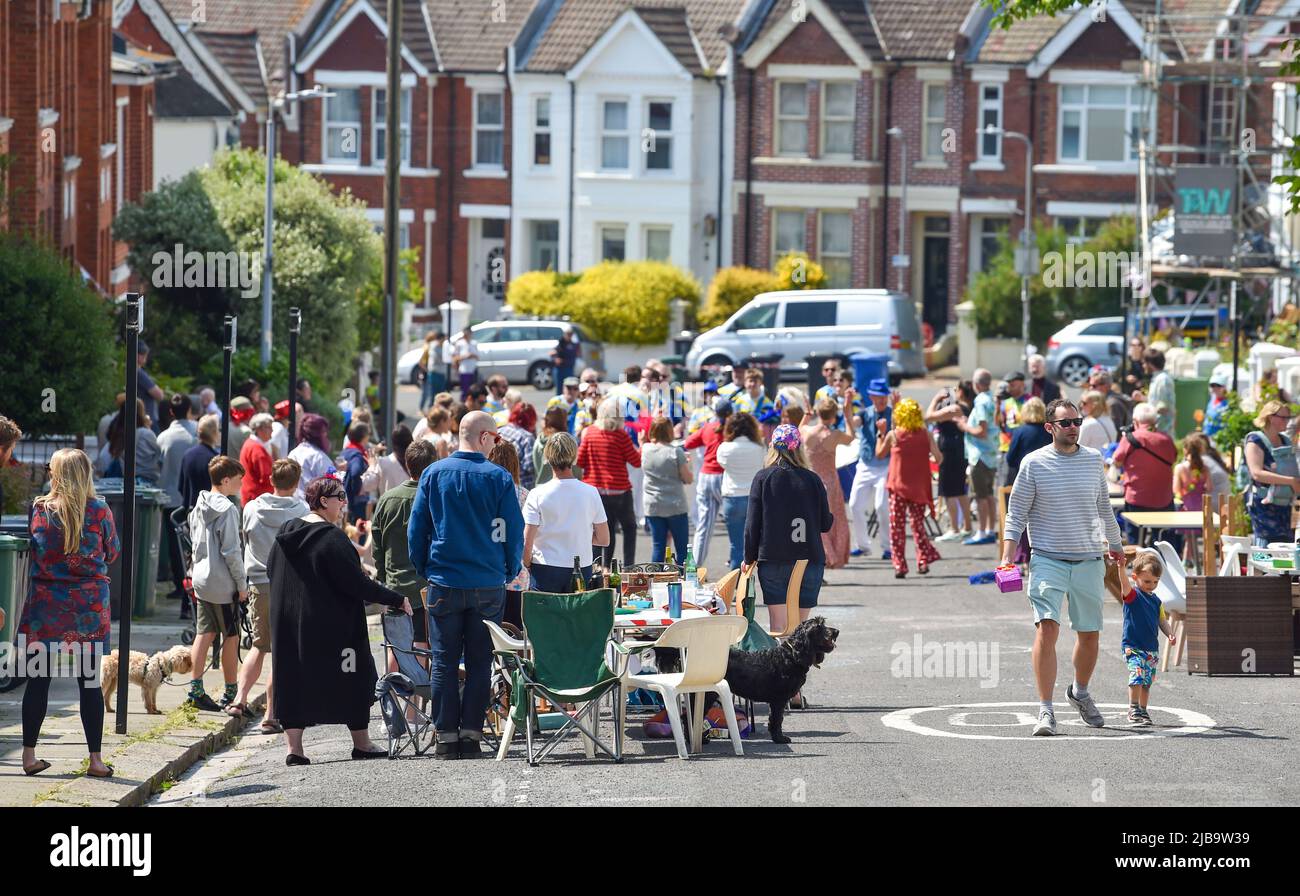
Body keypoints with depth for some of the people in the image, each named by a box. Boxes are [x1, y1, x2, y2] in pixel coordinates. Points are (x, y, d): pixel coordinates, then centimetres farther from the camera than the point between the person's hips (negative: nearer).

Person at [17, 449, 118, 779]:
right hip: (89, 605, 0)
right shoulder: (99, 510, -5)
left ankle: (29, 755, 6)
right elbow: (112, 554, 5)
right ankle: (95, 758, 5)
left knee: (38, 680, 6)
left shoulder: (38, 510, -4)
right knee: (89, 682, 4)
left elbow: (27, 551, 8)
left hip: (44, 603, 0)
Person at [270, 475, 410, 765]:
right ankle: (361, 743, 16)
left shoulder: (286, 532, 6)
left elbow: (271, 570, 17)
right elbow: (355, 583, -18)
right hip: (331, 626, -6)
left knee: (295, 681, 7)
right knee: (352, 680, 8)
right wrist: (396, 599, -11)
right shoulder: (331, 538, -17)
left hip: (288, 622, 6)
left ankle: (293, 746, -1)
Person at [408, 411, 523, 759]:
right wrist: (509, 573, 12)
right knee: (479, 662, 6)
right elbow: (514, 532, -2)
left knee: (444, 662, 6)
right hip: (488, 584, -1)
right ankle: (471, 733, 4)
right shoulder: (498, 478, -6)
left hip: (444, 583, 1)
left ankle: (446, 734, 3)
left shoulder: (433, 474, 0)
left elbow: (416, 530, 3)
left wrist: (424, 572, 15)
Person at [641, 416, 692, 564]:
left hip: (653, 507, 3)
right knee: (682, 549, 4)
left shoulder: (646, 450, -1)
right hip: (675, 507, -3)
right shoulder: (676, 452, -12)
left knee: (657, 547, 6)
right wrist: (687, 465, 10)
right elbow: (688, 479, -7)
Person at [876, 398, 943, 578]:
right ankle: (923, 560, 5)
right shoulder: (925, 435, -4)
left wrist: (880, 434, 18)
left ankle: (899, 565, -1)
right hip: (919, 487, 2)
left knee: (897, 527, 4)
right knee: (918, 524, 16)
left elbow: (879, 454, 9)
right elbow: (938, 458, -11)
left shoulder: (892, 435, -6)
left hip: (898, 487, -2)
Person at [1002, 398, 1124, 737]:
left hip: (1089, 560, 4)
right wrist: (1007, 556, -10)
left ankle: (1080, 692, 37)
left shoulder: (1093, 460, 7)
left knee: (1090, 634, 10)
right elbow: (1016, 513, 0)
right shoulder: (1034, 463, -3)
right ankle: (1046, 710, -17)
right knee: (1047, 627, -18)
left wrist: (1114, 544, 31)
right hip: (1048, 559, -4)